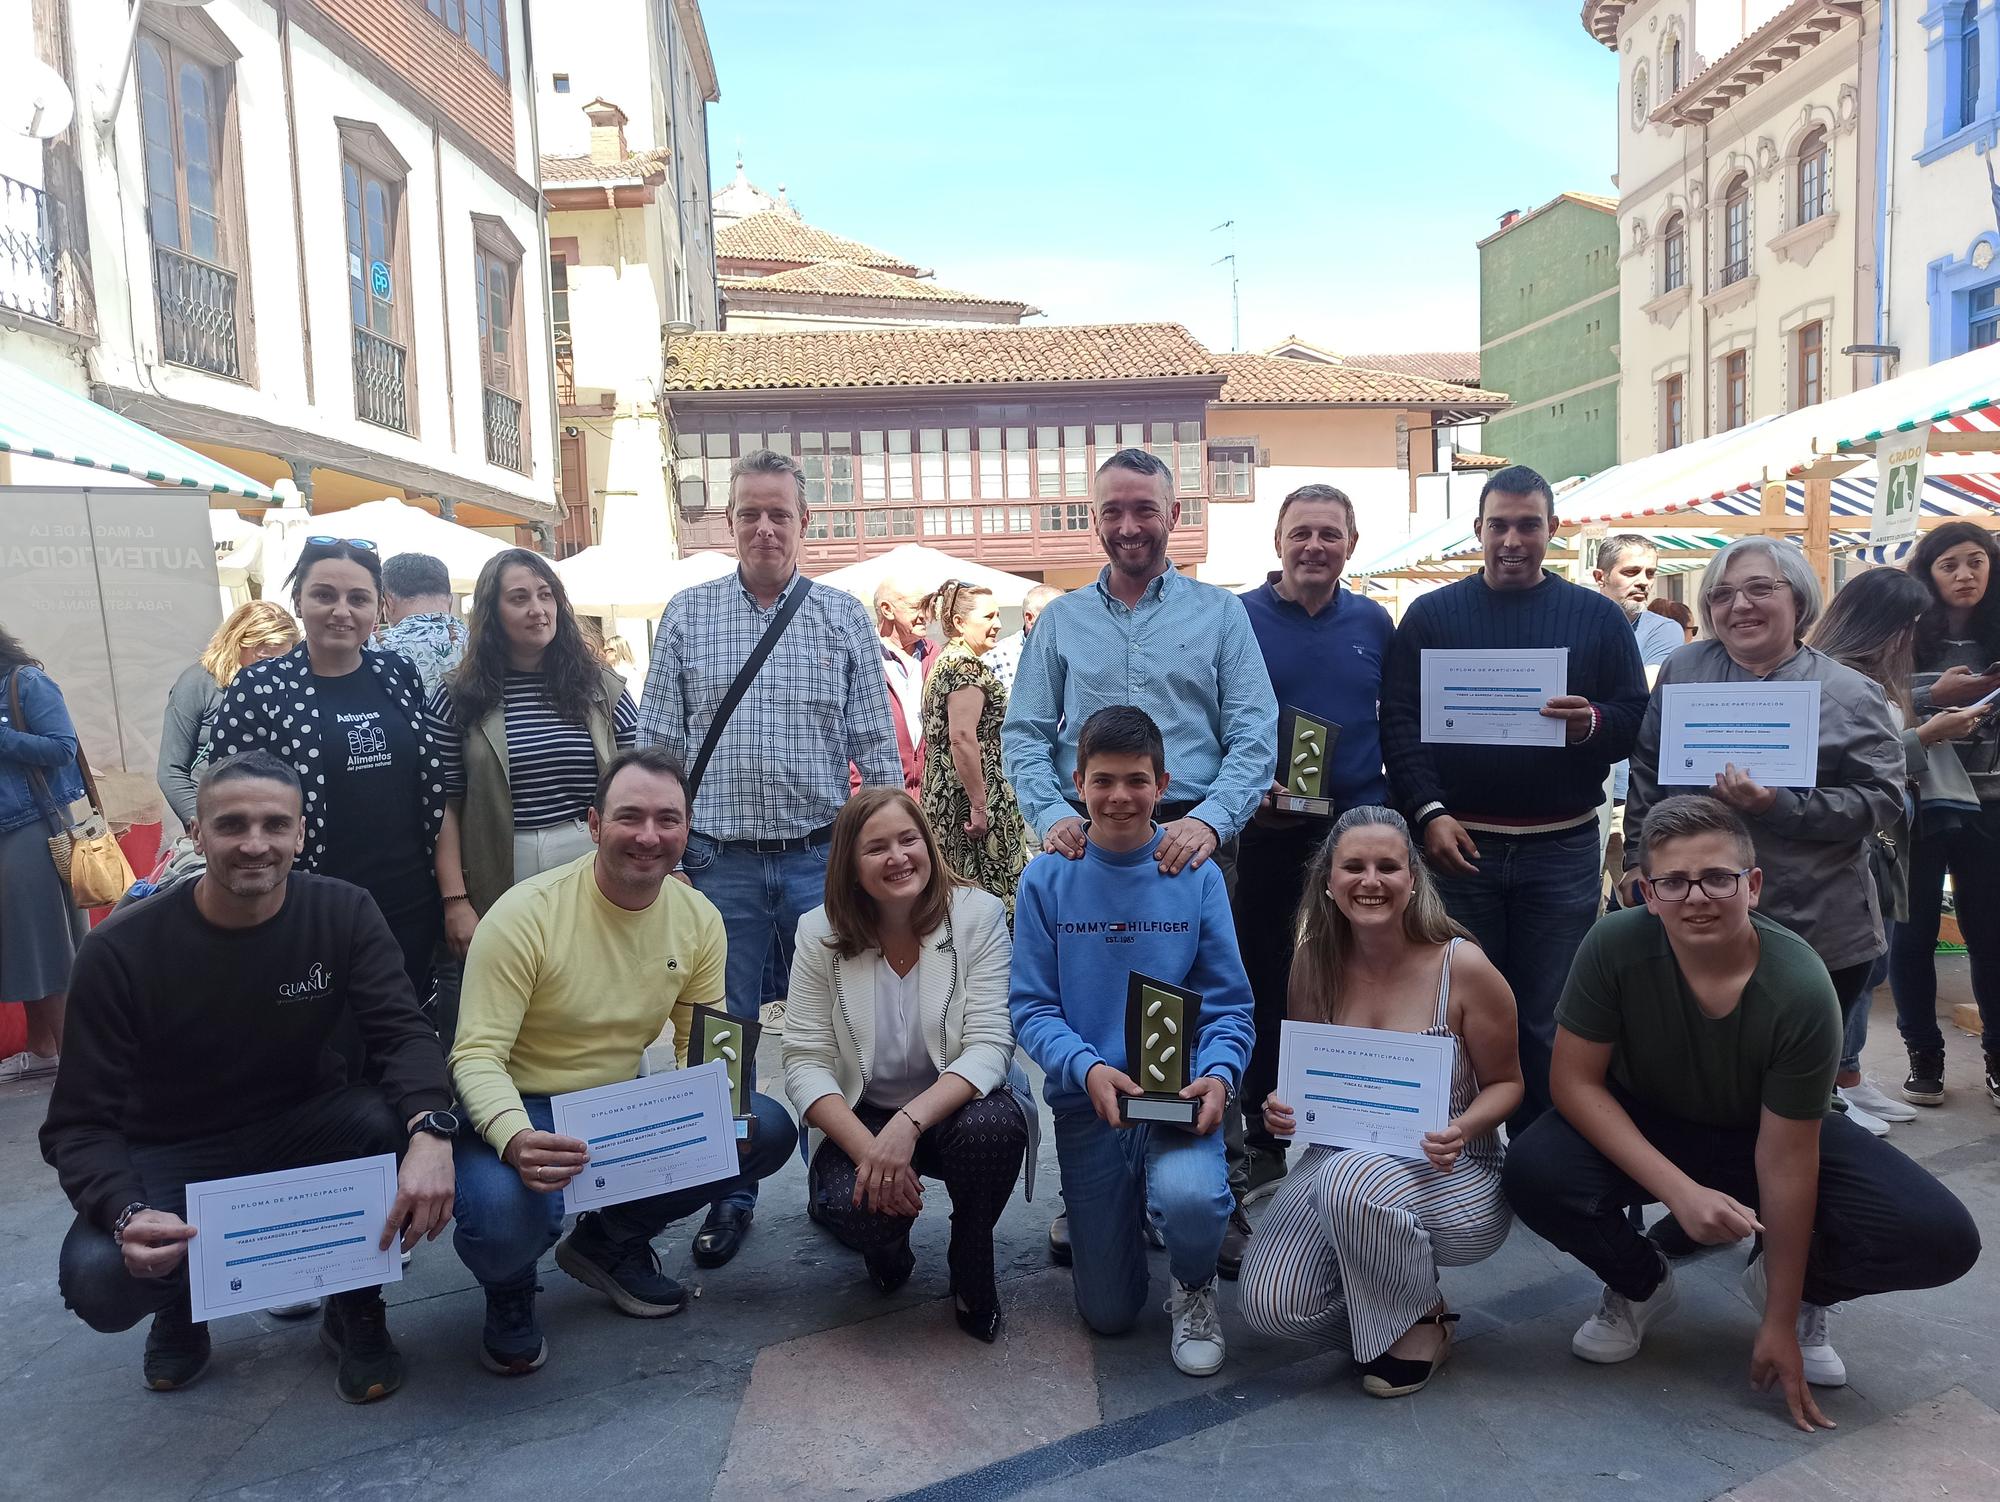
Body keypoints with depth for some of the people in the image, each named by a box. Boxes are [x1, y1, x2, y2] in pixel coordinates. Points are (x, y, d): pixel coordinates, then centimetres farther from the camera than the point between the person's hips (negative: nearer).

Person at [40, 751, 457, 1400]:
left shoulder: (344, 914, -12)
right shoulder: (122, 949, -17)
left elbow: (404, 1034, -21)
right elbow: (80, 1122, -15)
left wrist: (429, 1132, -44)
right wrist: (126, 1213, -36)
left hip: (302, 1126, 1)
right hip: (171, 1155, -1)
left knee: (397, 1124, -30)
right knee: (97, 1281, -29)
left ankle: (355, 1310, -1)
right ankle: (181, 1297, 11)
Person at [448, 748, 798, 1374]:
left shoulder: (698, 918, -5)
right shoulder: (525, 913, -21)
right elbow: (476, 1054, -22)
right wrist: (516, 1139, -42)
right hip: (520, 1111, -5)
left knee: (767, 1129, -14)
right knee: (503, 1216, -36)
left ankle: (611, 1240, 11)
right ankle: (509, 1288, 6)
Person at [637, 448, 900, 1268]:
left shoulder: (845, 618, 4)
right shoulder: (687, 615, 5)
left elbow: (876, 748, 4)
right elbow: (657, 745, 6)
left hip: (822, 857, 0)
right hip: (718, 861, 1)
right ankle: (729, 1196, 25)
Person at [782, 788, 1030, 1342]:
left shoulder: (979, 914, -13)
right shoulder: (821, 933, -8)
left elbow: (989, 1046, -18)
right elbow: (804, 1062, -10)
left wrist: (909, 1123, -34)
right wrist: (868, 1150, -26)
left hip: (956, 1106, -1)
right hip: (861, 1118, 1)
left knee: (993, 1126, -35)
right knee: (847, 1203, -30)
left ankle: (972, 1266, -2)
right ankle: (888, 1248, 12)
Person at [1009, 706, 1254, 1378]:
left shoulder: (1196, 876, -3)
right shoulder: (1047, 880, -4)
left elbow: (1228, 1002, 0)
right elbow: (1031, 1006, -4)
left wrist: (1218, 1075, -20)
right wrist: (1088, 1069, -22)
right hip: (1086, 1098, 1)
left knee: (1189, 1197, -35)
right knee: (1109, 1313, 7)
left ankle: (1195, 1288, 3)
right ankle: (1096, 1216, 43)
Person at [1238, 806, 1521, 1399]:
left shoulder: (1463, 967, -14)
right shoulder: (1315, 965, -3)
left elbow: (1505, 1083, -2)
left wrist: (1462, 1129, -23)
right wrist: (1283, 1107, -12)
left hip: (1448, 1176, -3)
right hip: (1339, 1162, 3)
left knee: (1349, 1182, -38)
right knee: (1268, 1304, -21)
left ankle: (1422, 1320, -6)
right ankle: (1372, 1309, 13)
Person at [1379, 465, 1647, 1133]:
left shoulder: (1597, 617, 8)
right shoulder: (1431, 615, 7)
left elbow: (1636, 720, 5)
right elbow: (1399, 723, 0)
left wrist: (1592, 724, -18)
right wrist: (1429, 814, -12)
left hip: (1562, 847, 0)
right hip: (1458, 842, 0)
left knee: (1549, 1022, 5)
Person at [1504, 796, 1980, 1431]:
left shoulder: (1800, 989, -28)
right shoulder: (1615, 946, -28)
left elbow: (1784, 1160, -22)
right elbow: (1575, 1080, -20)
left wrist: (1780, 1322, -15)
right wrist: (1680, 1190, -31)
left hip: (1765, 1133, 0)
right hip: (1644, 1128, 0)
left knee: (1942, 1240, -21)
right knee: (1533, 1170, -31)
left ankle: (1798, 1290, 13)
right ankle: (1640, 1285, 4)